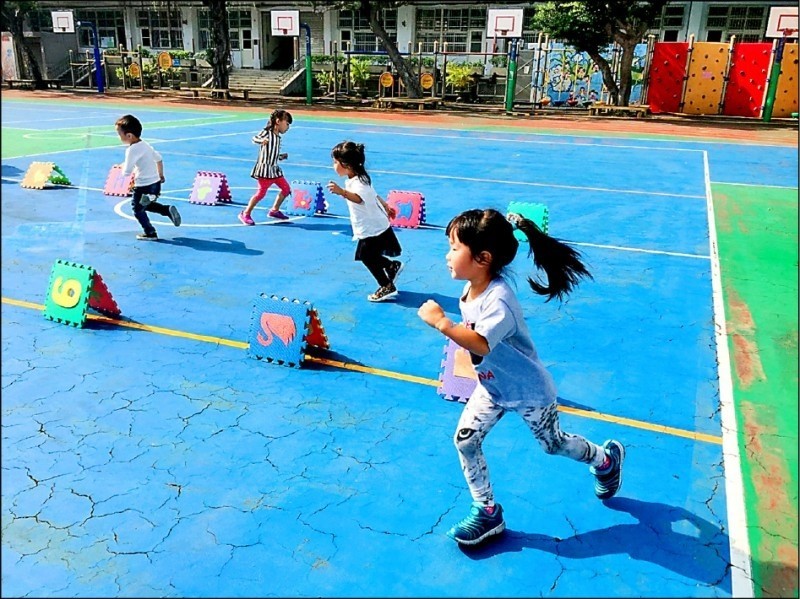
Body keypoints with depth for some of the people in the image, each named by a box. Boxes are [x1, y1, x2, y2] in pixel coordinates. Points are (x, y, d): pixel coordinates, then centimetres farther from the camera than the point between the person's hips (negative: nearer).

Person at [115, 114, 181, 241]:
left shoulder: (131, 150, -20)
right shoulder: (145, 144, 6)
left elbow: (126, 172, -24)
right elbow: (159, 159, 18)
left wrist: (123, 166, -2)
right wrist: (160, 175, 30)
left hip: (144, 187, -9)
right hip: (156, 183, 9)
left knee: (137, 209, 12)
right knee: (146, 205, 28)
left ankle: (150, 233, 20)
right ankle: (168, 210, 13)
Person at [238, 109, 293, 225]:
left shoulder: (278, 137, 14)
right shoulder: (266, 132, -8)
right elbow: (255, 138, -20)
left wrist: (281, 156, 9)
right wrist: (261, 140, -39)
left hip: (275, 169, 9)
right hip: (264, 168, -9)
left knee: (286, 189, 12)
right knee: (261, 192, -11)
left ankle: (274, 210, 25)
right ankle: (245, 214, 0)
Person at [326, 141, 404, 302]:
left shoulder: (358, 183, -27)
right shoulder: (360, 179, 5)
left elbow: (358, 198, -51)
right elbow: (375, 195, 21)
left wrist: (341, 192, -70)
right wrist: (386, 207, 37)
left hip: (374, 230, -9)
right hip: (372, 228, 9)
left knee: (368, 257, 2)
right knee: (366, 255, 18)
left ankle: (387, 287, 17)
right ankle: (393, 266, 36)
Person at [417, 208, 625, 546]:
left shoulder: (498, 300, -37)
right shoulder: (470, 290, -10)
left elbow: (480, 343, -54)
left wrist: (440, 322, -51)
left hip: (529, 392, -7)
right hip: (492, 387, 7)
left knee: (553, 444, 16)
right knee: (465, 441, 0)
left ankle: (606, 458, 47)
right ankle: (487, 513, 18)